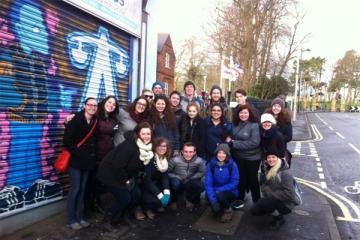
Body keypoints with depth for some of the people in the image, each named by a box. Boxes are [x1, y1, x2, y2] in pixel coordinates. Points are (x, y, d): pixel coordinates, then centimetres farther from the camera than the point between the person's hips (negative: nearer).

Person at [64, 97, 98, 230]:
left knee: (82, 189, 12)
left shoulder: (95, 122, 6)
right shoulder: (76, 120, -11)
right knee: (75, 189, -1)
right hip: (75, 160, -5)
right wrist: (79, 154, -16)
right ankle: (71, 219, 14)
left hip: (88, 161, 6)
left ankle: (79, 217, 24)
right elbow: (67, 141, -16)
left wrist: (93, 156, 1)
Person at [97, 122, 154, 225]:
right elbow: (118, 166, -29)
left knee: (137, 195, 0)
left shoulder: (149, 148, -7)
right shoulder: (128, 146, -32)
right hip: (110, 174, -7)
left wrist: (135, 179, 2)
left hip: (127, 175, 7)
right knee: (125, 198, -9)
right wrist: (126, 181, -17)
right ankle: (112, 214, 20)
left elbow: (141, 166, 7)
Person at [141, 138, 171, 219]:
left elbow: (165, 176, -8)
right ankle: (147, 208, 6)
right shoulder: (149, 159, -25)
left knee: (168, 197, -14)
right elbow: (147, 179, -28)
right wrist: (160, 195, -32)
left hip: (156, 185, 7)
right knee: (157, 200, -26)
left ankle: (157, 206, 15)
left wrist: (166, 192, -24)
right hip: (144, 186, -6)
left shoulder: (165, 159, -4)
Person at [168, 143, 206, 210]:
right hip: (178, 181, -2)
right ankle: (173, 201, 1)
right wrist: (177, 177, -22)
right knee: (175, 183, -35)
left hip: (189, 184, 2)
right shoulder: (175, 160, -23)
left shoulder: (199, 161, -18)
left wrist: (190, 178, -13)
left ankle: (189, 199, 10)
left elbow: (202, 172, -4)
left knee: (200, 186, -25)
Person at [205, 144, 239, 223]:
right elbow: (208, 183, -14)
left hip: (230, 192, -1)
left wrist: (219, 190, -25)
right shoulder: (211, 165, -11)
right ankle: (218, 210, 14)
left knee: (220, 195, -33)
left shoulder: (232, 165, -14)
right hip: (215, 192, 1)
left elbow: (235, 183, -14)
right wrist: (213, 200, -26)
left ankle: (228, 210, 0)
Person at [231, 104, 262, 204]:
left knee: (252, 179, 9)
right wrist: (231, 141, -9)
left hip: (252, 157, -5)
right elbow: (232, 138, 14)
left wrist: (235, 143, -23)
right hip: (238, 157, 5)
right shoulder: (236, 124, 2)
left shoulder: (254, 125, -16)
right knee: (240, 179, 17)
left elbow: (254, 142, -25)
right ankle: (240, 199, 33)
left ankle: (257, 201, 27)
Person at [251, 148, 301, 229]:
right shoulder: (267, 170, 1)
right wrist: (266, 191, -11)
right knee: (254, 211, -6)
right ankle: (275, 212, 17)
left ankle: (279, 218, -3)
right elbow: (264, 185, 10)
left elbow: (289, 194, -28)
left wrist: (272, 194, -23)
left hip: (285, 203, -7)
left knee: (263, 202, -32)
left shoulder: (285, 173, -23)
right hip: (272, 199, 7)